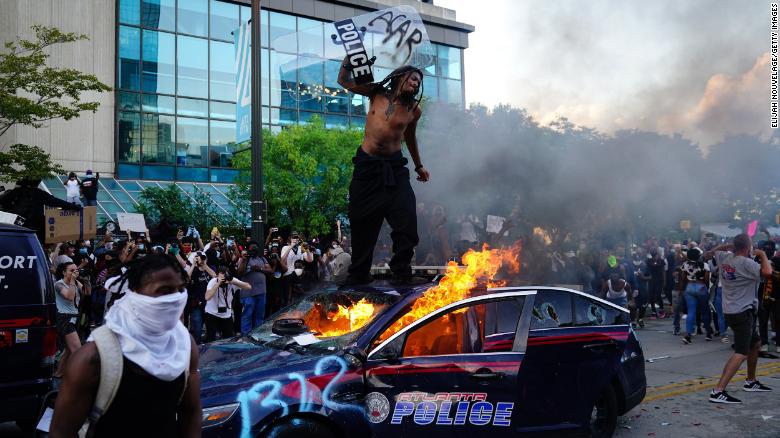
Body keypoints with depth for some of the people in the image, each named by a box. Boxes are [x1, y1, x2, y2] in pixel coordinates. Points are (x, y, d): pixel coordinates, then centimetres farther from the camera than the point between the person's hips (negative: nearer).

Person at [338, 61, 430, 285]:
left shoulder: (414, 110, 4)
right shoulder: (377, 93, 3)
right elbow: (344, 81, 9)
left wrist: (418, 166, 28)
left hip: (394, 168, 0)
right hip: (367, 165, 0)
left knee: (407, 223, -13)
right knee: (362, 224, 8)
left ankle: (401, 274, 3)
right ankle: (358, 276, 23)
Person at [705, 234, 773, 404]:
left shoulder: (724, 258, 5)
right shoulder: (746, 263, -17)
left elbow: (709, 253, 25)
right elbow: (767, 272, -31)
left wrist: (728, 246, 21)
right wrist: (763, 255, -13)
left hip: (731, 311, 10)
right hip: (742, 313, -10)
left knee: (756, 343, 27)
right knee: (741, 353, -15)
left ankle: (751, 382, 38)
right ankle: (718, 391, -25)